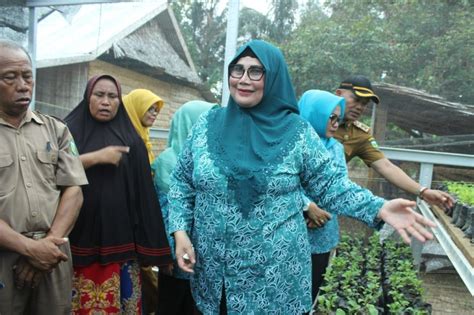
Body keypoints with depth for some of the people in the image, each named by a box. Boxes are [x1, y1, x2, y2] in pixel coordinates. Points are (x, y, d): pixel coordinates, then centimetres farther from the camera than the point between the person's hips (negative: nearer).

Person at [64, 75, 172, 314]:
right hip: (78, 235, 0)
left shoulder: (130, 139, 7)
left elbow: (142, 191, 3)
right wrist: (97, 157, -14)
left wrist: (147, 246, 0)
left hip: (119, 237, 1)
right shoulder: (69, 130, 6)